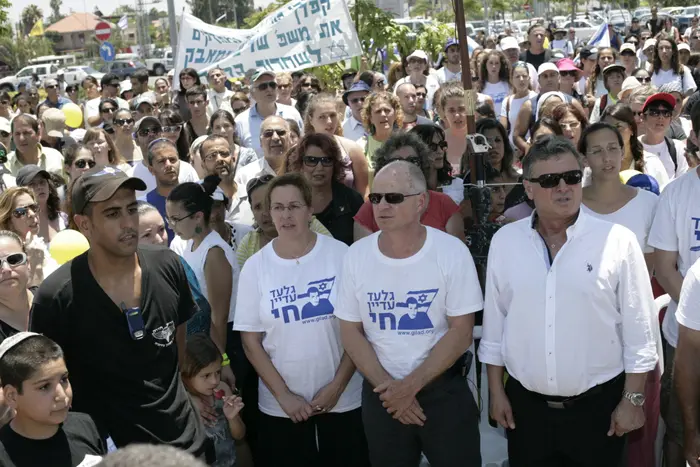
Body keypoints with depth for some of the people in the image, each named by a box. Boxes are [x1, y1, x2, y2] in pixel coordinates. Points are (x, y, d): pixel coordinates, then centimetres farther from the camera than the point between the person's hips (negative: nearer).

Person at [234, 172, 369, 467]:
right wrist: (284, 395, -7)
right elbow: (251, 341, 0)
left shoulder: (340, 254, -5)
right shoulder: (255, 266, -3)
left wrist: (337, 385, -7)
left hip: (343, 399, 0)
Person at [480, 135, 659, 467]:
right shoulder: (505, 241, 0)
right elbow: (494, 322, 6)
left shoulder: (618, 241, -9)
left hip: (598, 406, -2)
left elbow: (638, 328, -4)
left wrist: (633, 399, -4)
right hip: (525, 405, 2)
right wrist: (496, 392, 7)